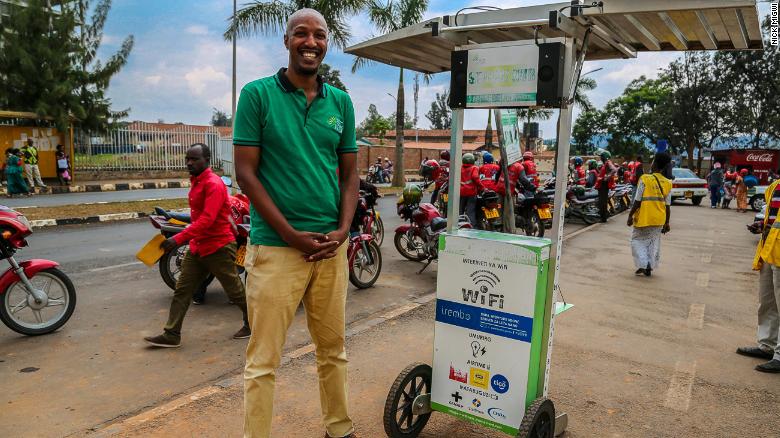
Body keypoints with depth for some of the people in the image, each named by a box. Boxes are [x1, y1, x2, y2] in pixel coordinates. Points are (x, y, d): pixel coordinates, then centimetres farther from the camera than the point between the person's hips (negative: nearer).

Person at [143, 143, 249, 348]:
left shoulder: (214, 184, -18)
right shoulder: (196, 182, 12)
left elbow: (207, 219, -28)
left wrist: (179, 239, -34)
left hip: (219, 247, -9)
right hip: (197, 247, 9)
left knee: (235, 291, 6)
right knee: (182, 290, 5)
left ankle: (251, 323, 26)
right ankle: (171, 335, 11)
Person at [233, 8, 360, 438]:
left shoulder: (341, 101, 9)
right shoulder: (257, 94, -2)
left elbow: (349, 172, 11)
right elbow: (246, 172, -7)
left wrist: (342, 230, -4)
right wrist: (293, 235, -13)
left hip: (332, 246, 4)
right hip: (275, 246, -4)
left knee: (333, 349, 17)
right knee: (263, 361, 3)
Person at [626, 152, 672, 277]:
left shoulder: (644, 179, -13)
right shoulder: (667, 183, 1)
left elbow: (637, 201, -14)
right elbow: (668, 206, 4)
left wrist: (630, 216, -4)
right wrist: (667, 223, 13)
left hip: (644, 218, -4)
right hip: (659, 220, 4)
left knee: (637, 240, 11)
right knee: (653, 242, 16)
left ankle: (643, 265, -1)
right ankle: (649, 268, 19)